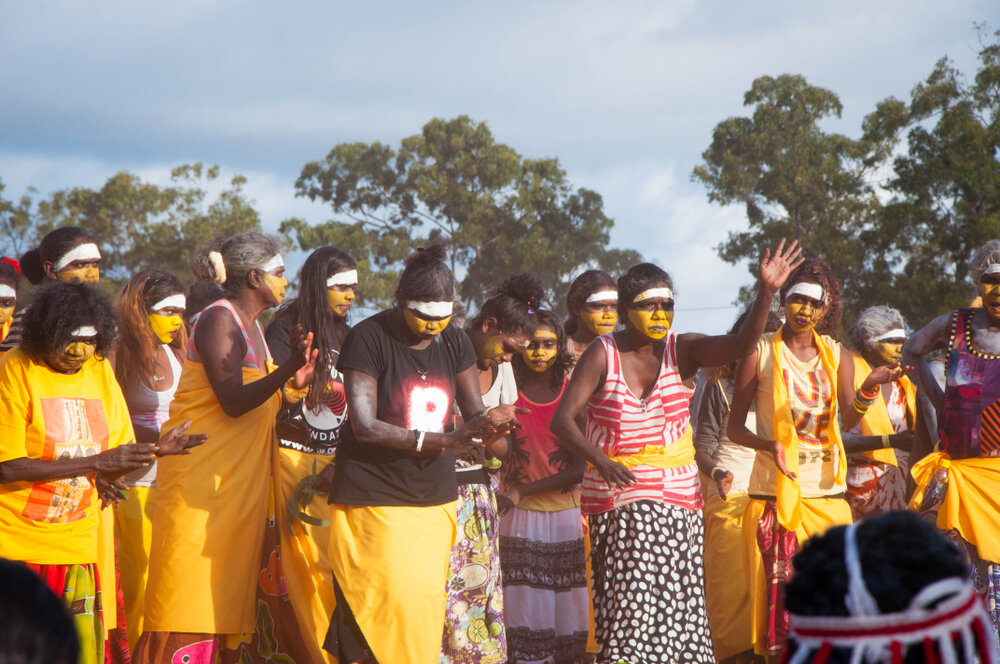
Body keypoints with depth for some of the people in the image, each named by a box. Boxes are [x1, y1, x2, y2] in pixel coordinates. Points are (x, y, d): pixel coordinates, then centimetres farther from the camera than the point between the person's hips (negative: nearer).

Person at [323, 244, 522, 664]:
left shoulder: (454, 343, 8)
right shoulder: (369, 338, -10)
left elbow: (474, 415, 9)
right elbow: (365, 426, -18)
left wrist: (492, 424, -18)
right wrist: (446, 440, -24)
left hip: (435, 500, 5)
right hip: (376, 500, -5)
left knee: (426, 606, 3)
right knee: (391, 604, -12)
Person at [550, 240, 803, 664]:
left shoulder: (682, 350, 1)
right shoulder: (603, 354, -5)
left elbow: (742, 345, -15)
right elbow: (562, 419, -11)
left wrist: (766, 292, -30)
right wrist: (601, 461, -28)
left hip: (678, 498, 3)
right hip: (617, 499, -3)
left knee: (679, 609, 3)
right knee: (630, 602, -9)